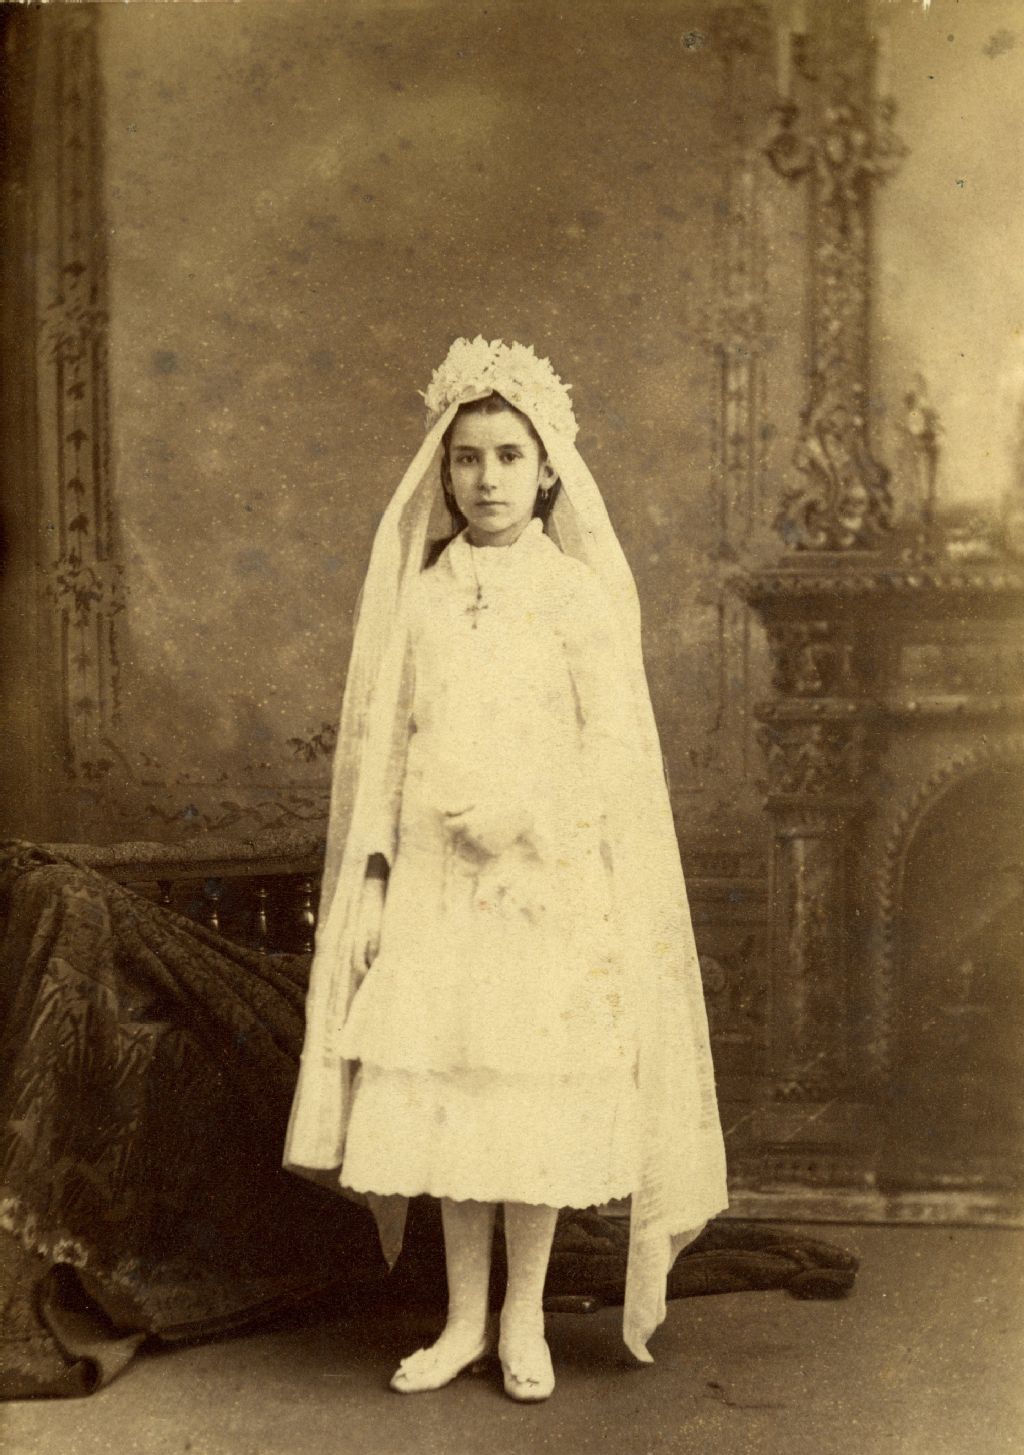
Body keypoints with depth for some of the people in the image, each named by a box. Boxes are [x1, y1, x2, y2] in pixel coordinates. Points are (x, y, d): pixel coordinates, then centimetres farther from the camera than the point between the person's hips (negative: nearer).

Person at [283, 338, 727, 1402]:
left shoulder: (577, 592, -1)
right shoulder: (420, 595, 7)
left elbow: (614, 747, -3)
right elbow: (384, 745, 8)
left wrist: (522, 813, -14)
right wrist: (371, 877, 4)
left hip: (548, 881, -2)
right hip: (435, 877, 3)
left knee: (537, 1101, 2)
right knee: (441, 1099, 6)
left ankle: (524, 1320, 21)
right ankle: (464, 1321, 22)